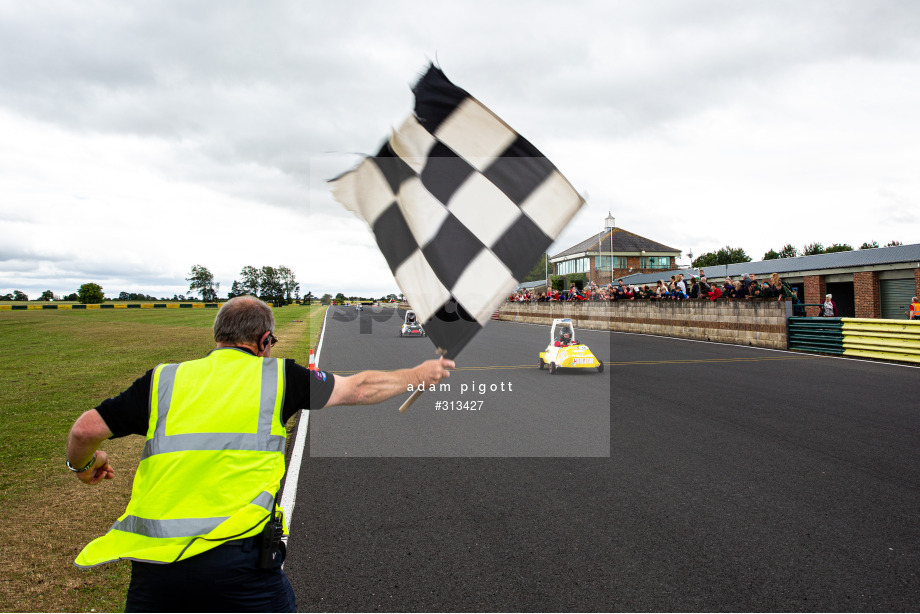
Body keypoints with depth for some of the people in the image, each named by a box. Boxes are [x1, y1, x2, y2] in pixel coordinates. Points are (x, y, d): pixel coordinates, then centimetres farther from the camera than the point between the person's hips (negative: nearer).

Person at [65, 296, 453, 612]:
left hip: (153, 565, 3)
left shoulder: (163, 380, 11)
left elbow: (86, 429, 10)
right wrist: (418, 375, 27)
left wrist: (83, 465, 34)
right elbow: (361, 389, 12)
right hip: (238, 557, -2)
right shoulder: (276, 376, 6)